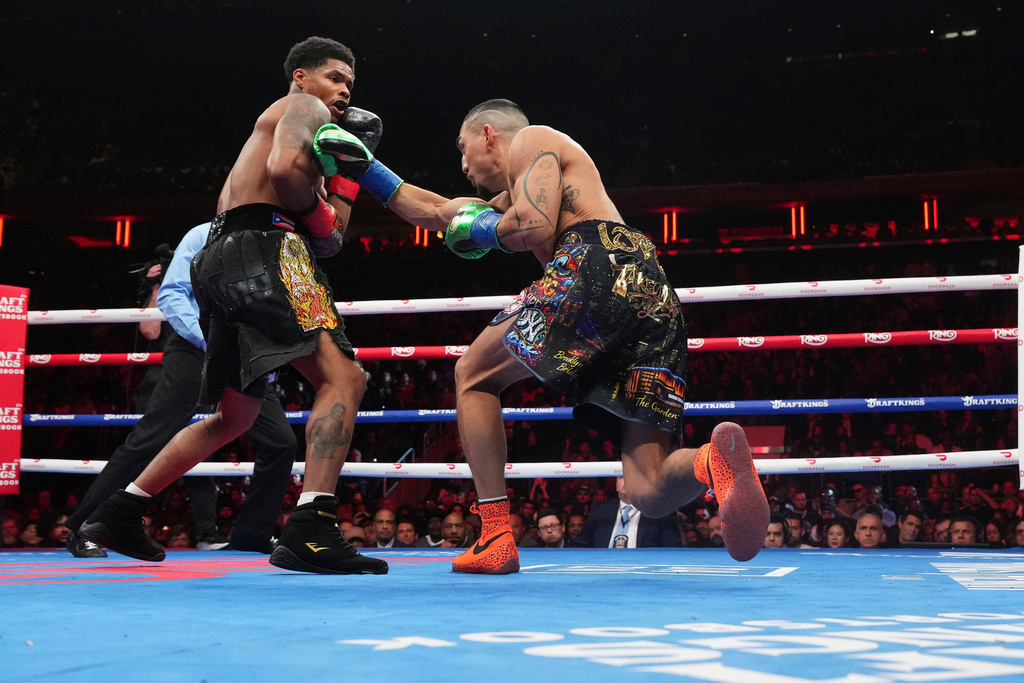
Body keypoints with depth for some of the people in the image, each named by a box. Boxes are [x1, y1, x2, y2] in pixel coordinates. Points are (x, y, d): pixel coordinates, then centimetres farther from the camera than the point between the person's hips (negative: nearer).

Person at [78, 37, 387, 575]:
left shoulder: (271, 125, 35)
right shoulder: (304, 108, 8)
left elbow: (330, 240, 26)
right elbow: (285, 168, -18)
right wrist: (319, 217, -2)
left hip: (219, 265, 10)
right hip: (263, 250, -10)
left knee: (235, 415, 19)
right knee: (343, 377, -19)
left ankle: (117, 514, 23)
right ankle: (310, 531, -32)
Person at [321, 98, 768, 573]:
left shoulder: (532, 140, 16)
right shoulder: (518, 193, 42)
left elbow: (535, 229, -3)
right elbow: (437, 213, 47)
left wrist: (486, 229, 18)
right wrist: (367, 171, 51)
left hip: (599, 269, -8)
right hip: (657, 300, 8)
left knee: (472, 376, 15)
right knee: (650, 493, 3)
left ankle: (496, 540, 5)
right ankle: (713, 459, -33)